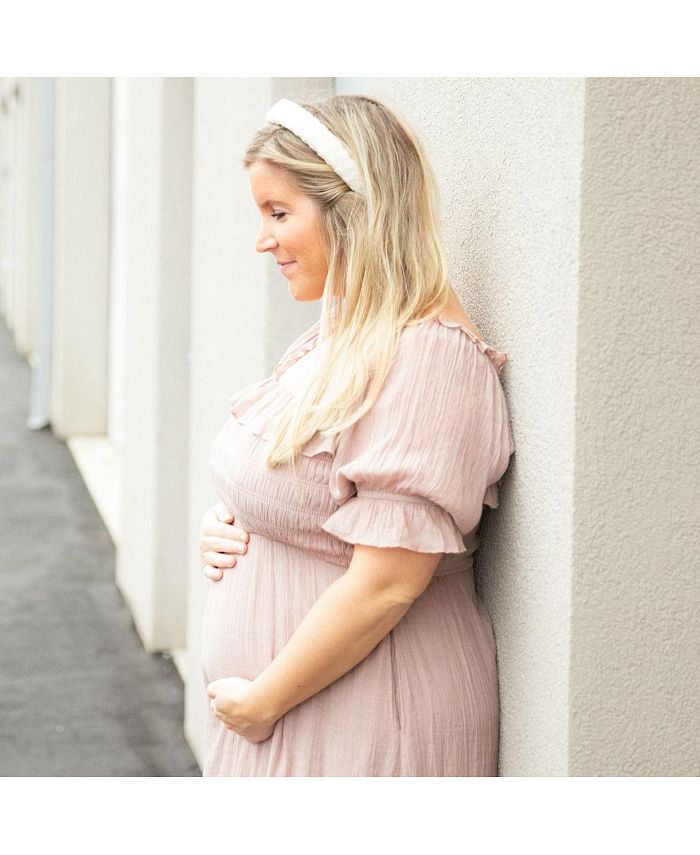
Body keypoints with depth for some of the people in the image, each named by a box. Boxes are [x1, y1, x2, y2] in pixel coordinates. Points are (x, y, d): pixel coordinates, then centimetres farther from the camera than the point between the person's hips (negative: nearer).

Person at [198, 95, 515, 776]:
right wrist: (221, 533, 2)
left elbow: (386, 584, -24)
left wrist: (263, 699, -15)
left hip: (360, 723, -9)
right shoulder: (337, 334, 9)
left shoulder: (428, 355, -20)